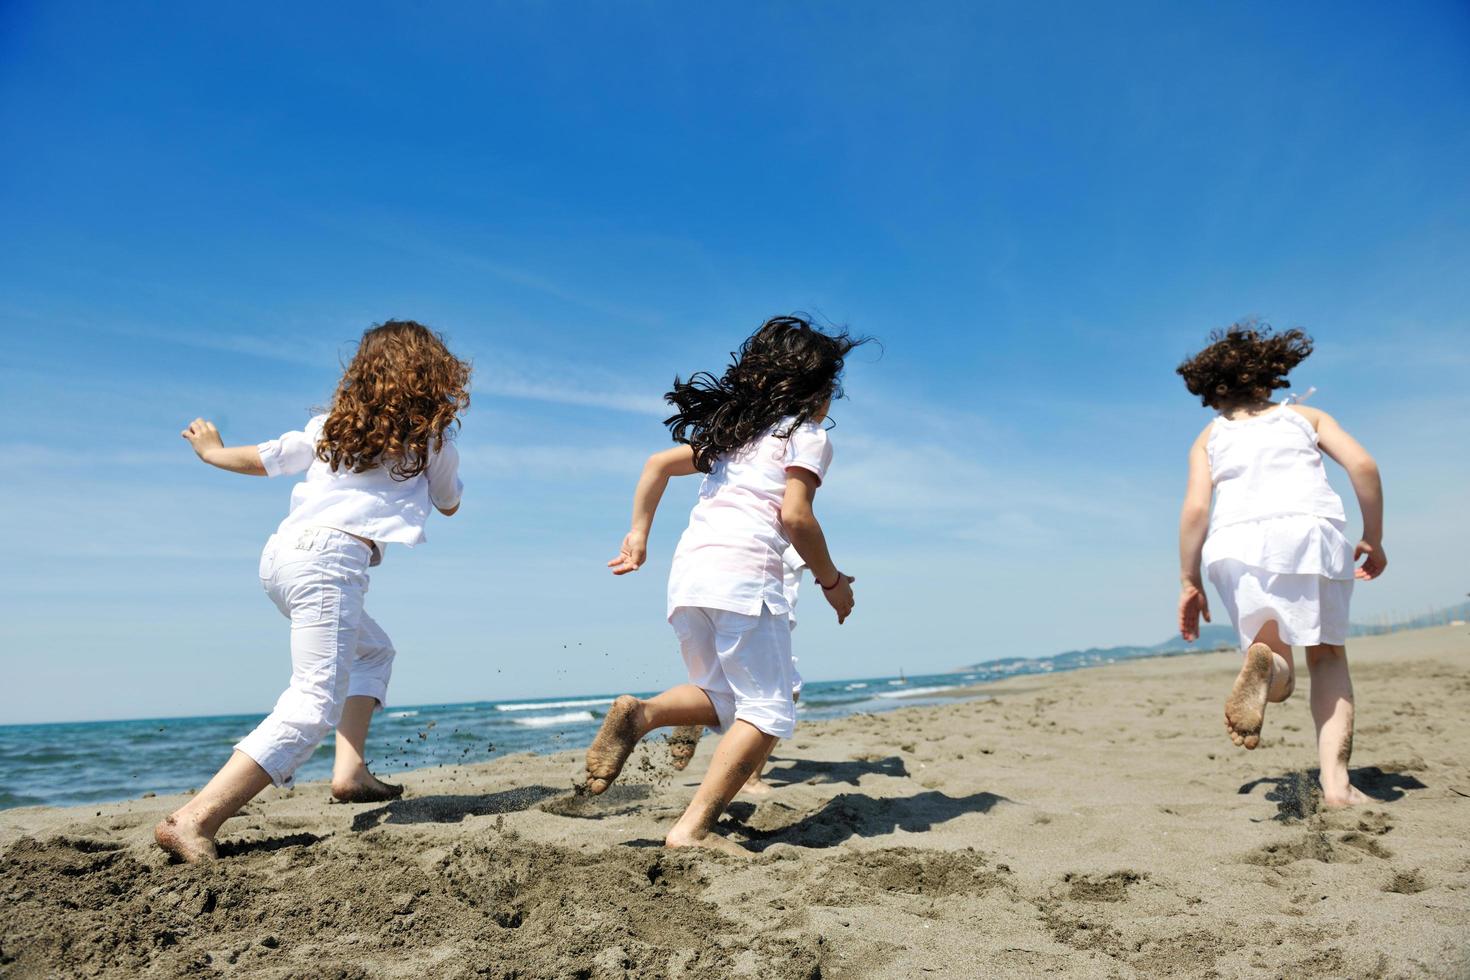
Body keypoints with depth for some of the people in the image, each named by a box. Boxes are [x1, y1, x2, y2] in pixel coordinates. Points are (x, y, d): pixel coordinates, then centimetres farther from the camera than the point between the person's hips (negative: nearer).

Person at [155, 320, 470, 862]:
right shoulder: (432, 435, 8)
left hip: (282, 550, 8)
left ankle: (350, 771, 17)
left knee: (373, 650, 28)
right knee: (315, 706, -14)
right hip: (331, 558, -8)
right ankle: (194, 820, -24)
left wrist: (211, 451, 43)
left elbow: (263, 459, 23)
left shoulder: (333, 424, 19)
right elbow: (449, 504, 23)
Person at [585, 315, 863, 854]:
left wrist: (639, 534, 22)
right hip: (744, 573, -7)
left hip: (687, 571, 7)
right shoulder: (807, 436, 7)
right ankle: (692, 829, -10)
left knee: (725, 699, 20)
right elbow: (795, 516, -7)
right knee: (768, 713, 0)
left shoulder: (731, 430, 26)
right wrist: (832, 581, 5)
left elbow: (657, 464, 22)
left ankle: (640, 713, -6)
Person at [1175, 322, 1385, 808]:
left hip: (1237, 542, 0)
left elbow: (1196, 507, 7)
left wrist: (1189, 581, 11)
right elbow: (1363, 465, 7)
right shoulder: (1304, 415, 24)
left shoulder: (1209, 437, 22)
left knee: (1280, 679, 11)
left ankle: (1263, 660, -27)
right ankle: (1335, 780, -3)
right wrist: (1373, 539, 17)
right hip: (1310, 530, 0)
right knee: (1327, 655, 15)